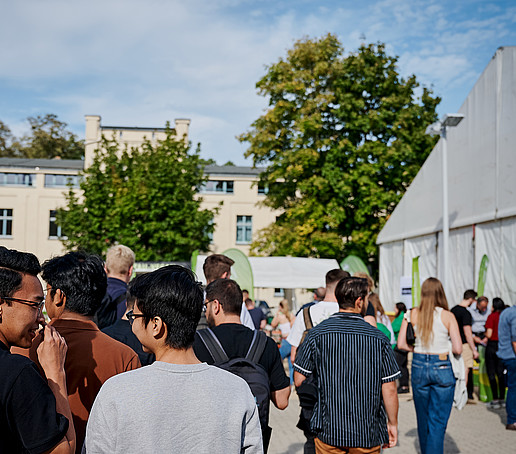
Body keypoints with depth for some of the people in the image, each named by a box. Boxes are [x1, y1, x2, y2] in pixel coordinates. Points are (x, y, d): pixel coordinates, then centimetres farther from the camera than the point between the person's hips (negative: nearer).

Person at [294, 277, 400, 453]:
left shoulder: (317, 334, -7)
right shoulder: (378, 338, -7)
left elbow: (299, 380, -3)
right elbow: (389, 389, -5)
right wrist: (392, 424, 9)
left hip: (328, 431, 0)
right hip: (368, 435, 0)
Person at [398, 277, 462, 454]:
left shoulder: (413, 314, -2)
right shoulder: (447, 316, -8)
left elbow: (401, 344, -3)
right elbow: (458, 348, -10)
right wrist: (444, 349, 10)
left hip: (419, 366, 3)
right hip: (442, 368, -3)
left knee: (423, 419, 19)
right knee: (438, 423, 3)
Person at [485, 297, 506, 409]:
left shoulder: (492, 316, -11)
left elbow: (489, 335, -16)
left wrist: (485, 333, 6)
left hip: (492, 346, -5)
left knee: (491, 373, 2)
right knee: (500, 373, 14)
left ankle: (495, 400, 0)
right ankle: (502, 398, 17)